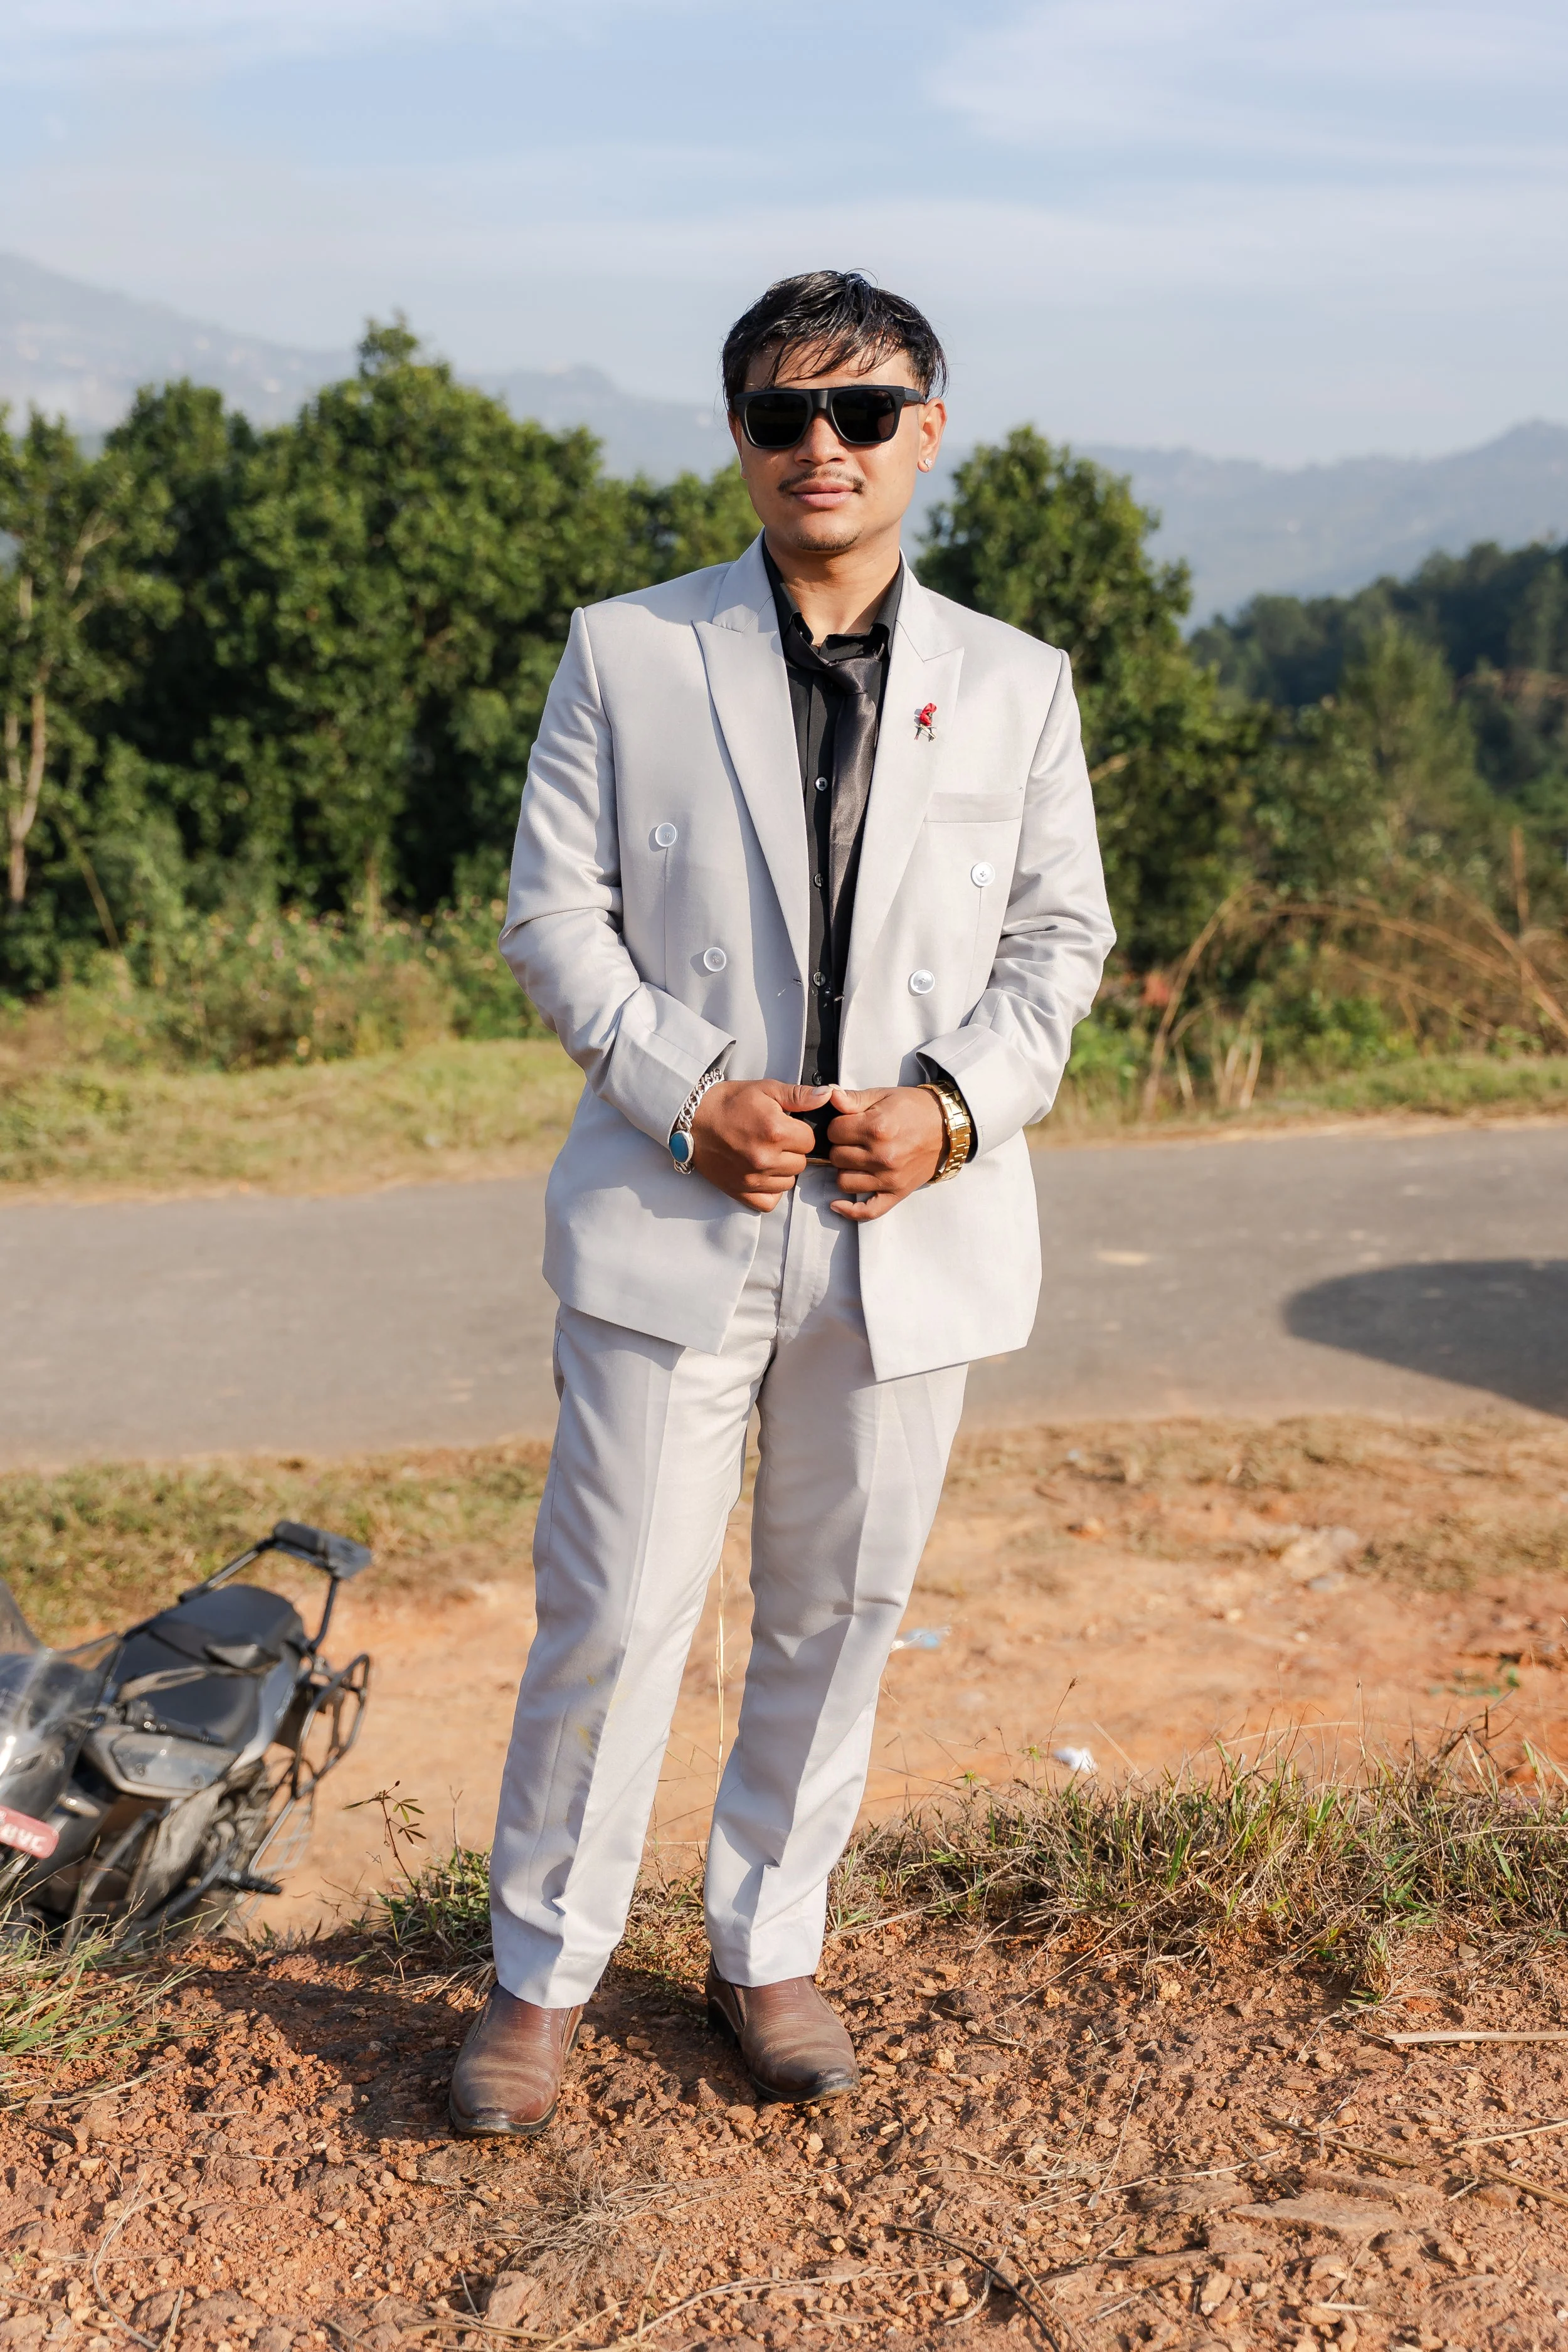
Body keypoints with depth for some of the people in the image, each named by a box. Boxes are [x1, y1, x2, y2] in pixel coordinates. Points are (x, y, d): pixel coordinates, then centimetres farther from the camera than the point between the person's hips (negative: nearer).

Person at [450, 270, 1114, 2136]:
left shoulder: (1015, 684, 7)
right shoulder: (627, 653, 3)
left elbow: (1060, 936, 9)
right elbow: (552, 910, 1)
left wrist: (955, 1102, -9)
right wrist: (686, 1093, -13)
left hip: (913, 1225, 2)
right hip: (674, 1214, -2)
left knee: (840, 1612, 12)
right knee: (613, 1610, 2)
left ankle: (769, 1947, 32)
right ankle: (541, 1970, 21)